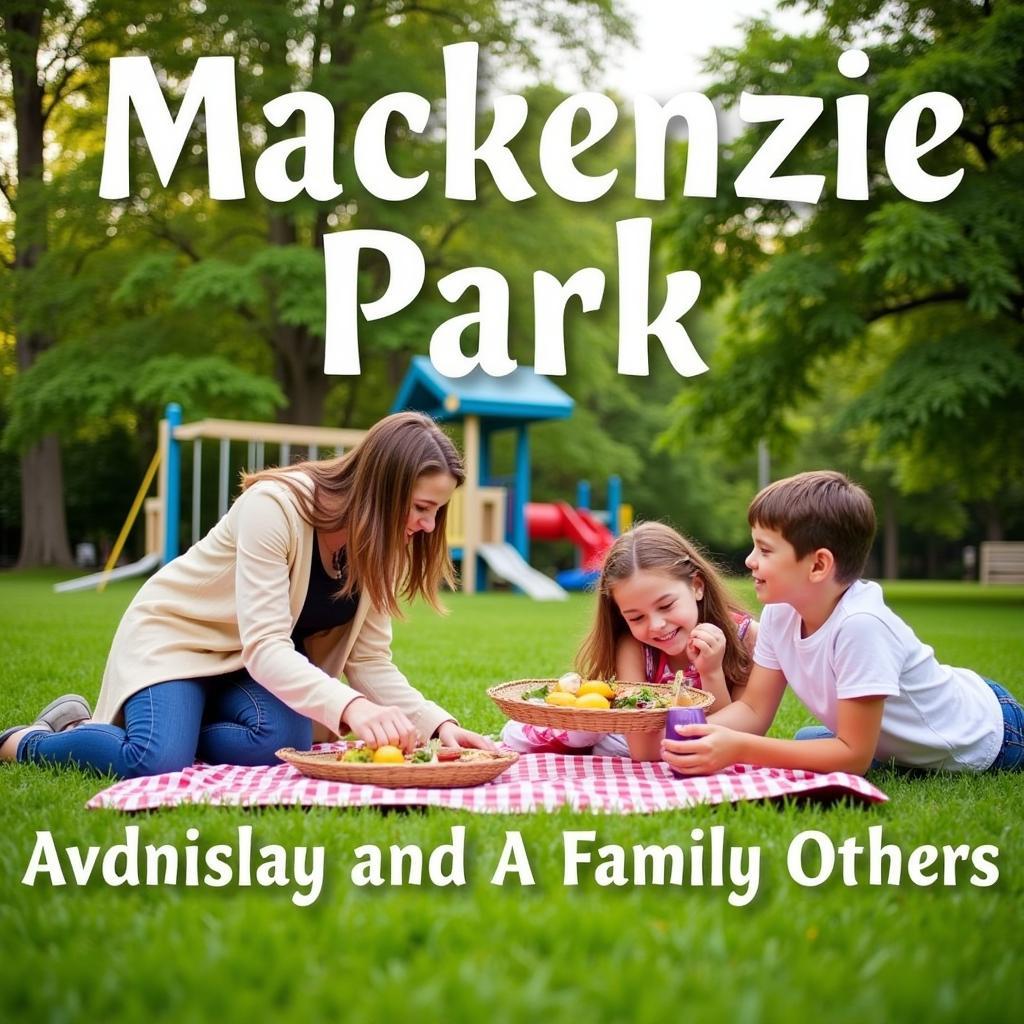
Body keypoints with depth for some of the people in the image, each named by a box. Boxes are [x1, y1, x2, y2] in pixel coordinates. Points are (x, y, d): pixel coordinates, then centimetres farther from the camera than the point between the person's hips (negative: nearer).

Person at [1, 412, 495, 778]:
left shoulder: (379, 544, -9)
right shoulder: (274, 506, -30)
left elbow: (371, 661, -9)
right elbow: (265, 648, -35)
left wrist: (436, 723, -24)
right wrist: (349, 707, -50)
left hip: (265, 658, 6)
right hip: (175, 634, -5)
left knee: (283, 743, -27)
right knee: (158, 765, -30)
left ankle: (170, 731, -2)